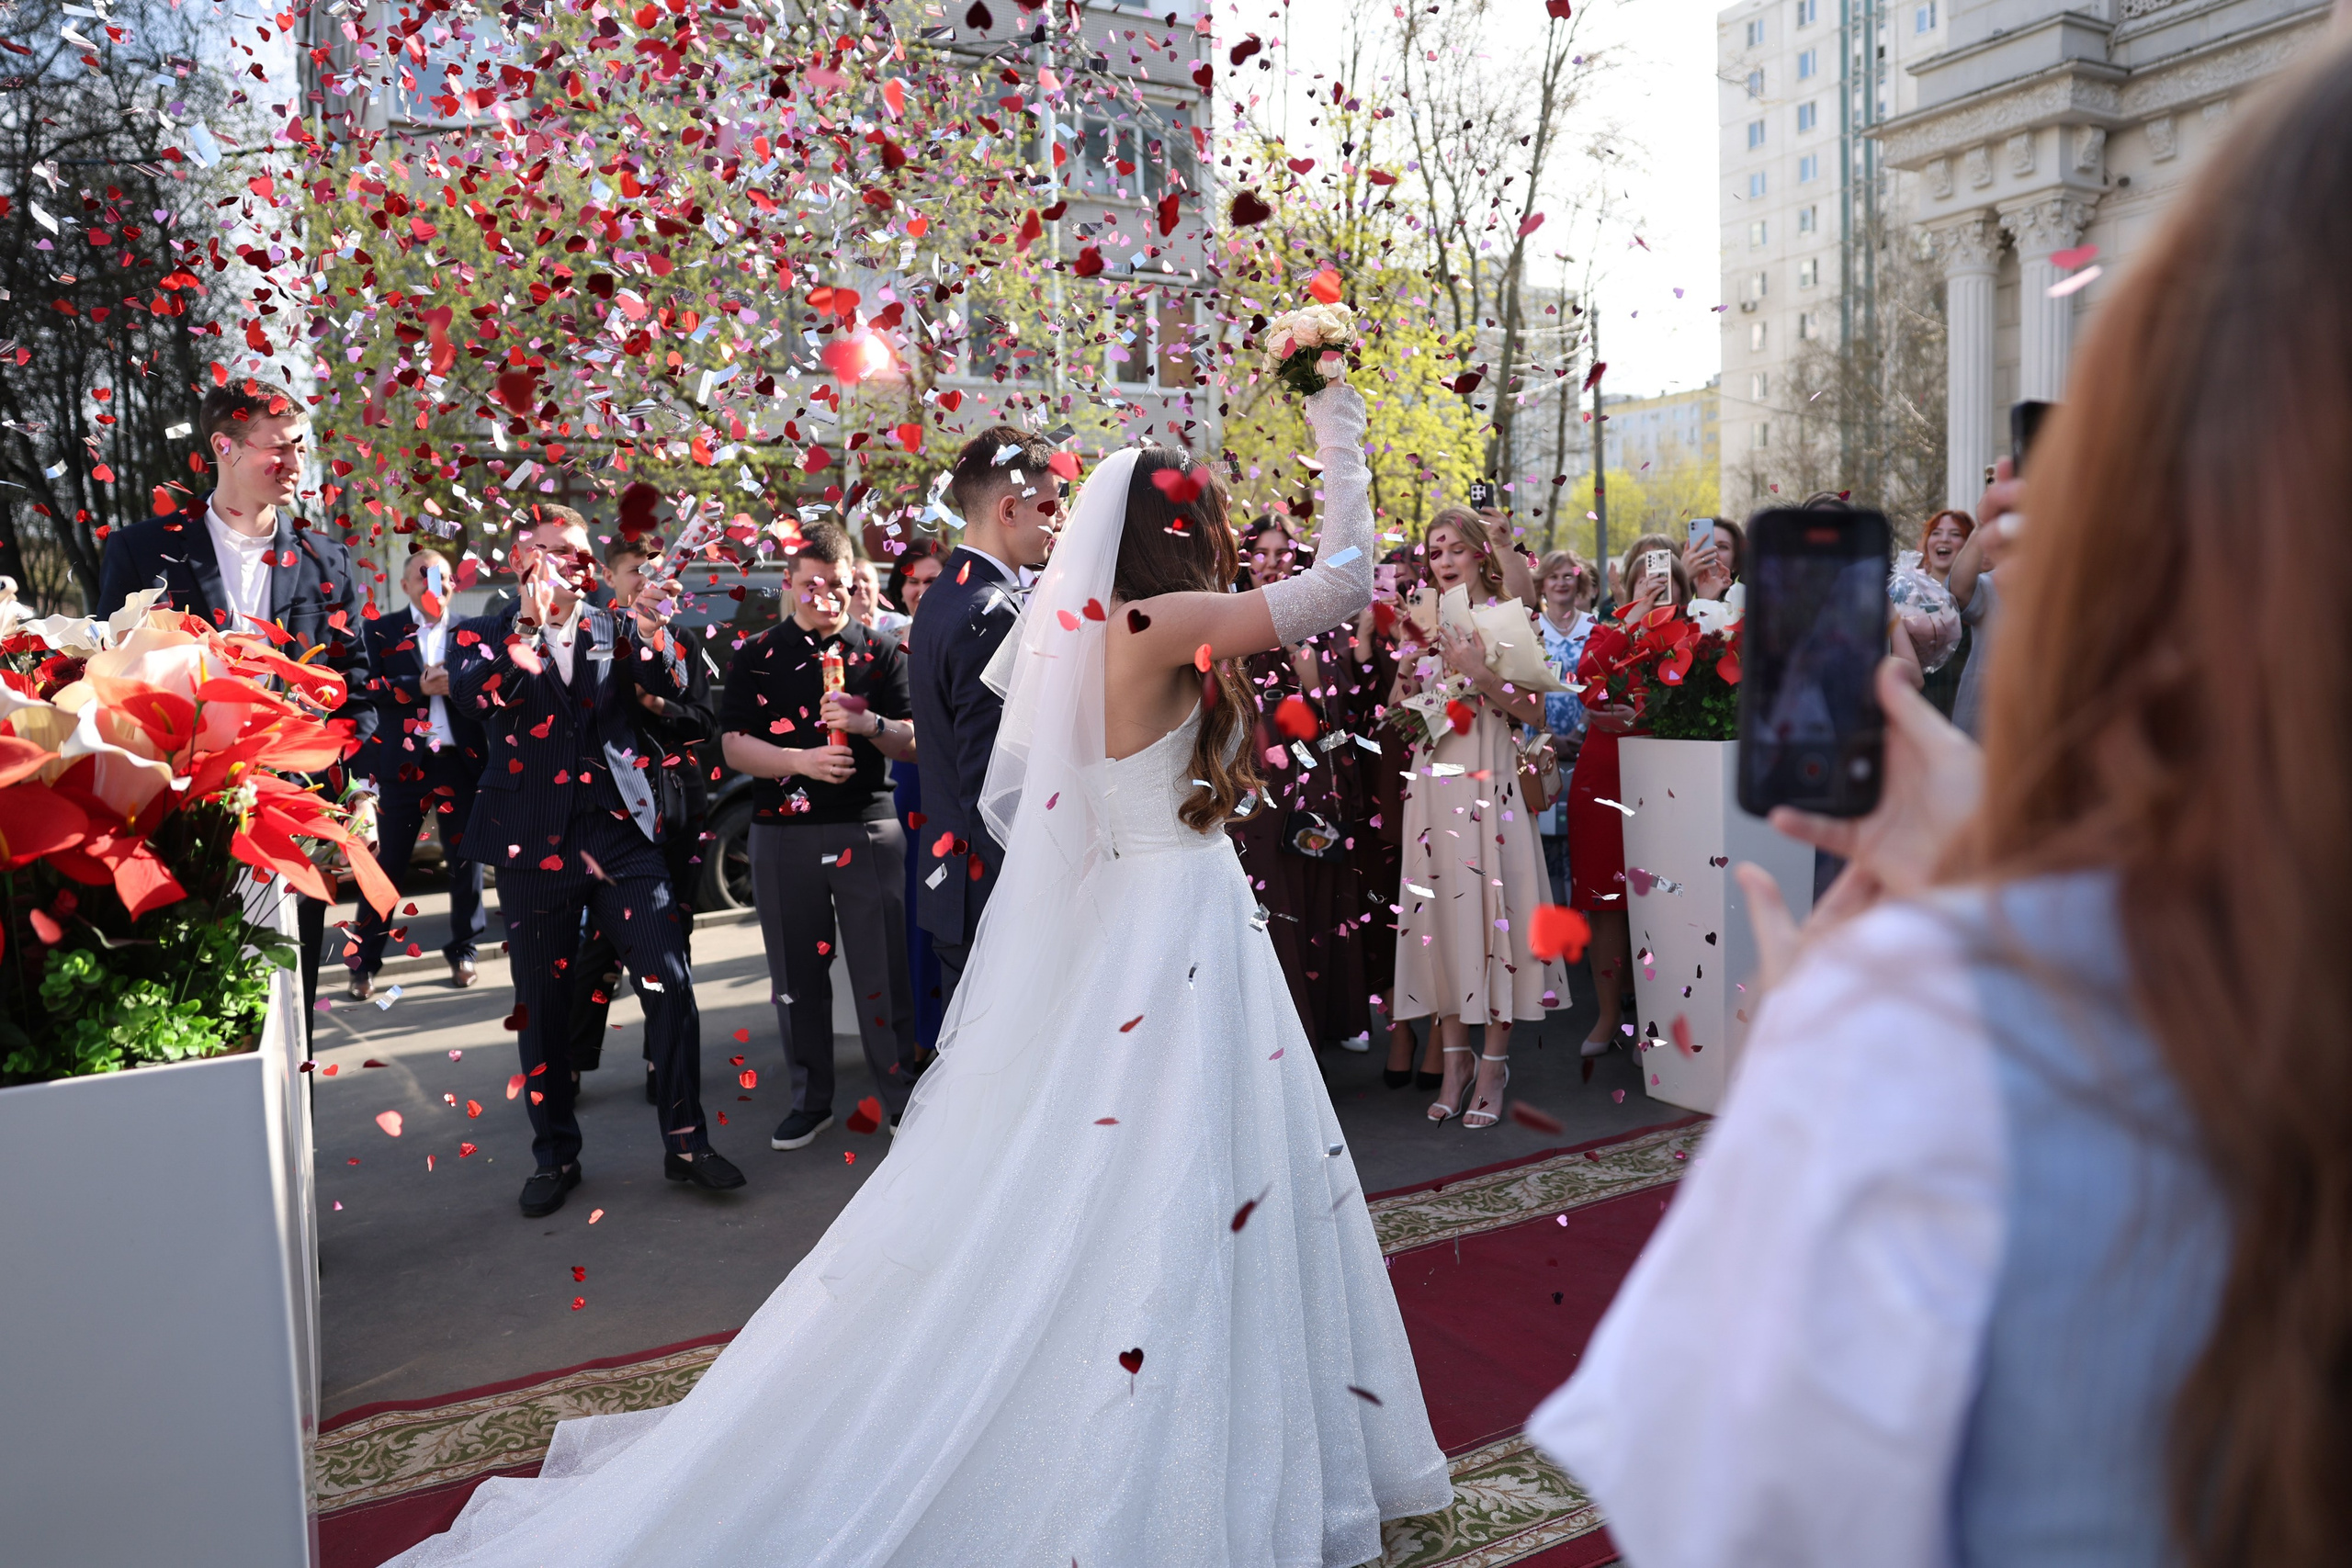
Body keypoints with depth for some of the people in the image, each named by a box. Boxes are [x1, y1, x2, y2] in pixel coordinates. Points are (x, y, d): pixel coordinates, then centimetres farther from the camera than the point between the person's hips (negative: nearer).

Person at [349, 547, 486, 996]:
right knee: (387, 862, 4)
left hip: (461, 760, 1)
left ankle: (464, 950, 22)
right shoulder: (382, 631, 6)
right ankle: (364, 961, 12)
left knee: (465, 858, 8)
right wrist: (422, 687, -18)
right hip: (403, 761, -1)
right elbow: (373, 688, -7)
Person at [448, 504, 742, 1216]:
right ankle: (555, 1156, 24)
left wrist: (652, 630, -22)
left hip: (624, 833, 1)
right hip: (535, 846, -1)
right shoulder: (485, 634, 5)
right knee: (542, 1006, 9)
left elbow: (673, 685, -4)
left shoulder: (613, 629, 10)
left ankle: (685, 1140, 9)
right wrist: (531, 621, -23)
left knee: (671, 983, -4)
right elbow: (471, 693, -16)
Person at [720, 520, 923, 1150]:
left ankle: (901, 1096, 14)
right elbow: (734, 745, -2)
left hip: (868, 829, -1)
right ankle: (810, 1101, 24)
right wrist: (803, 759, -16)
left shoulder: (881, 652, 6)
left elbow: (915, 744, 3)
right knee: (797, 974, 9)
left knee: (884, 969, -1)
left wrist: (869, 724, -17)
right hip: (782, 832, 1)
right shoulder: (756, 657, 7)